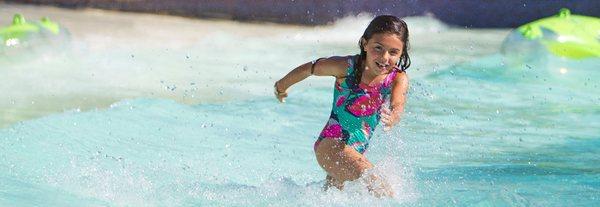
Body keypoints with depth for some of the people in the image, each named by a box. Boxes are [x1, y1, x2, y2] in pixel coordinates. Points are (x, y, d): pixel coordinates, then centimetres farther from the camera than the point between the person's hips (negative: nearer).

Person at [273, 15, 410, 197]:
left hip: (358, 151, 5)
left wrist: (392, 118, -56)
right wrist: (281, 87, 18)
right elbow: (309, 68, 1)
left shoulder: (398, 78, -10)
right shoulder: (347, 66, -15)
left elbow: (398, 105, -31)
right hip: (331, 143, -5)